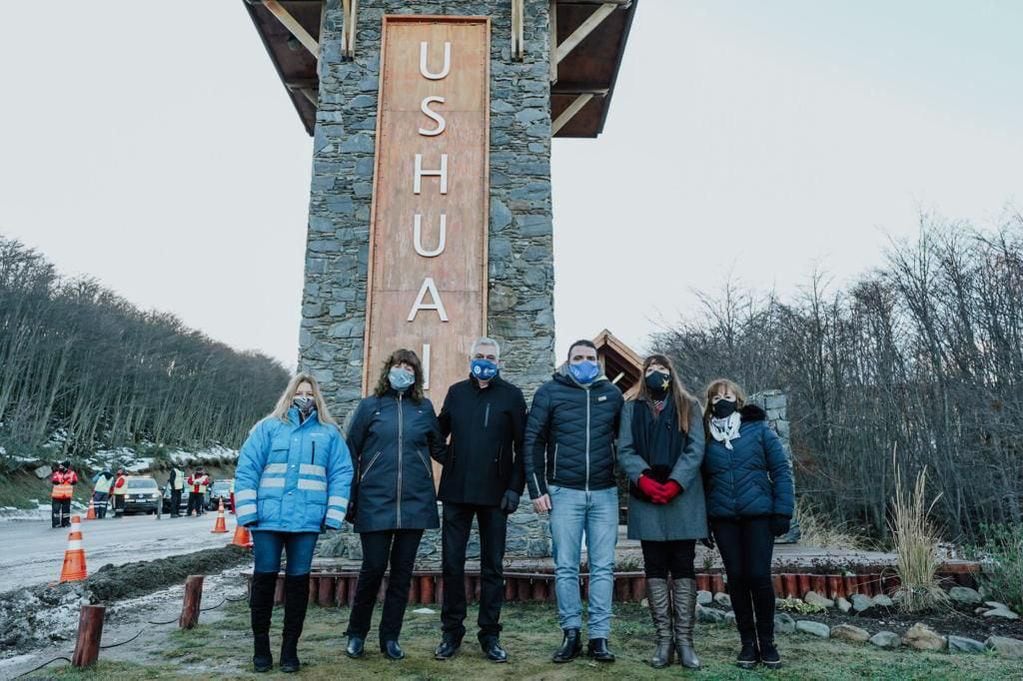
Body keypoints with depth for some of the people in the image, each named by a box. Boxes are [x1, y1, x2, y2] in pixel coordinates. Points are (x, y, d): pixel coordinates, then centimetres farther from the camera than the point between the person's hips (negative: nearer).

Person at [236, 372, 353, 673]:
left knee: (298, 580, 6)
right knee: (264, 578, 4)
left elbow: (341, 474, 4)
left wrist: (333, 516, -6)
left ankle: (290, 646, 19)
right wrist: (248, 512, -8)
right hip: (268, 518, 0)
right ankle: (261, 645, 21)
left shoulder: (330, 433, 9)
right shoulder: (267, 428, 7)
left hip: (307, 520, 1)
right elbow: (246, 470, 1)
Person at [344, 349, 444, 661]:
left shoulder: (424, 408, 8)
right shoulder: (370, 406, 4)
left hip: (415, 503, 2)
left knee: (402, 571, 8)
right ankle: (357, 633, 23)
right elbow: (351, 451, 5)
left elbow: (438, 448, 16)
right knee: (373, 567, 0)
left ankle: (390, 637, 23)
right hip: (376, 503, -2)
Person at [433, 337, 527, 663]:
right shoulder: (456, 392, 9)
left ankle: (490, 634, 18)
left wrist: (515, 487, -8)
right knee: (452, 563, 6)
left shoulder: (511, 395, 2)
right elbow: (439, 432, 15)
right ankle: (451, 631, 20)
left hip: (494, 493, -2)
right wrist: (444, 457, 0)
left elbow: (522, 446, -1)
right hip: (456, 492, 2)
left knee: (493, 566, 7)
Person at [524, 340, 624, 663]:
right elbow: (533, 441, -1)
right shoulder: (550, 391, 1)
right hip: (564, 492, -1)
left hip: (604, 493, 2)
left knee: (603, 567, 5)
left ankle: (599, 637, 14)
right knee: (566, 567, 5)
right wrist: (537, 489, -5)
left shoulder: (612, 393, 8)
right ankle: (571, 634, 16)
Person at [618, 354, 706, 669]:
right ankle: (664, 640, 11)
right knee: (655, 569, 4)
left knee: (683, 568, 2)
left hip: (683, 498, -1)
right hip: (646, 499, 1)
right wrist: (644, 480, -15)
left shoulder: (689, 406, 9)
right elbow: (625, 450, 2)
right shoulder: (631, 408, 12)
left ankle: (684, 640, 8)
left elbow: (695, 449, -2)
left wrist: (674, 484, -15)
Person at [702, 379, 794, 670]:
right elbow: (701, 479, 10)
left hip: (759, 514, -2)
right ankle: (748, 642, 18)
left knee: (759, 576, -3)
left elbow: (781, 471, 0)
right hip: (723, 518, 2)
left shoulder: (759, 429, 1)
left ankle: (767, 642, 16)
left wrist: (783, 510, -7)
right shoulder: (706, 435, 7)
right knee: (736, 578, 5)